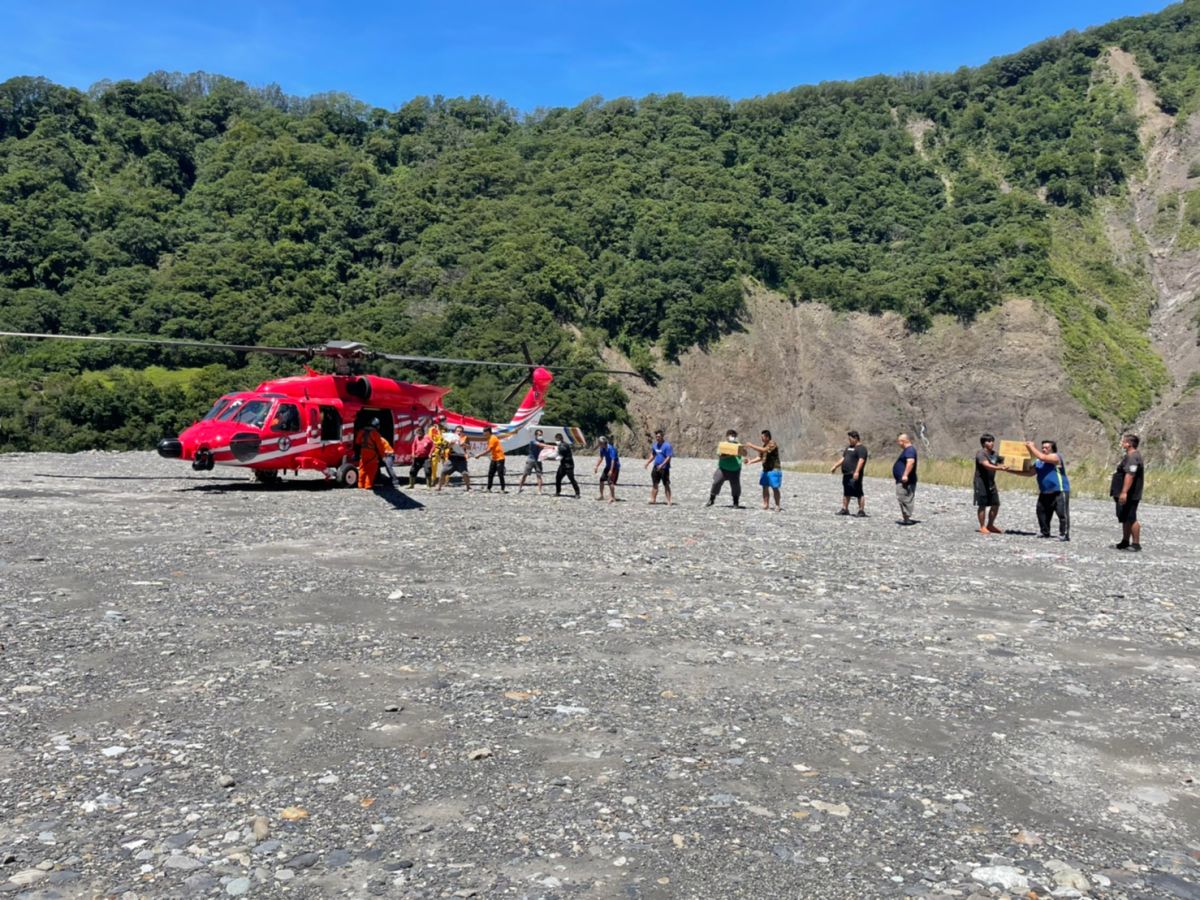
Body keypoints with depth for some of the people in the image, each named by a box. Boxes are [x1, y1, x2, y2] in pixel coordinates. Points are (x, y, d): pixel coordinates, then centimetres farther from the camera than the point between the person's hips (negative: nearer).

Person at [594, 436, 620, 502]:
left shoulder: (611, 449, -26)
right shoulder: (602, 449, -1)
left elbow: (613, 460, -30)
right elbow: (601, 458, 13)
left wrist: (611, 471, -34)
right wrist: (596, 466, 10)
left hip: (614, 467, -9)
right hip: (608, 466, 9)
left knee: (610, 481, -17)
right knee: (602, 479, 11)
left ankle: (613, 498, -12)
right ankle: (601, 496, 24)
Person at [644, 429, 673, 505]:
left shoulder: (667, 446, -12)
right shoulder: (654, 445, 10)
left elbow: (668, 457, -17)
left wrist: (662, 465, -26)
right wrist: (647, 463, 10)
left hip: (664, 468, -7)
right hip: (656, 467, 7)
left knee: (666, 485, -2)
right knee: (654, 484, 9)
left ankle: (668, 501, 1)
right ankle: (653, 500, 16)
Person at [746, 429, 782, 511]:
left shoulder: (772, 443, -13)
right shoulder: (764, 445, 12)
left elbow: (763, 450, -28)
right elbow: (760, 457, 16)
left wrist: (752, 446, -23)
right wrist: (750, 462, 3)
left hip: (774, 470, -8)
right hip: (765, 470, 8)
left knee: (774, 488, -6)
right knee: (765, 487, 7)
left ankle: (778, 506, 1)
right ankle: (766, 505, 13)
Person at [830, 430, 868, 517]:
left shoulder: (861, 448, -9)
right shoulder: (849, 447, 20)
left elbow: (861, 460, -21)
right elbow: (843, 458, 26)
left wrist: (857, 472, -31)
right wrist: (835, 466, 21)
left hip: (854, 475, -9)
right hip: (846, 474, 9)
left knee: (858, 493, -7)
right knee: (846, 492, 15)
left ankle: (862, 511, -5)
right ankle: (844, 509, 22)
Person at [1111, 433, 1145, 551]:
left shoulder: (1133, 457, -18)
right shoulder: (1129, 456, 17)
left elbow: (1130, 475, -28)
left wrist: (1124, 492, -32)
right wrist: (1117, 490, 28)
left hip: (1129, 496, -11)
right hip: (1126, 495, 11)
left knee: (1131, 519, -7)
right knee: (1125, 519, 16)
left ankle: (1136, 544, -3)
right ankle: (1125, 542, 24)